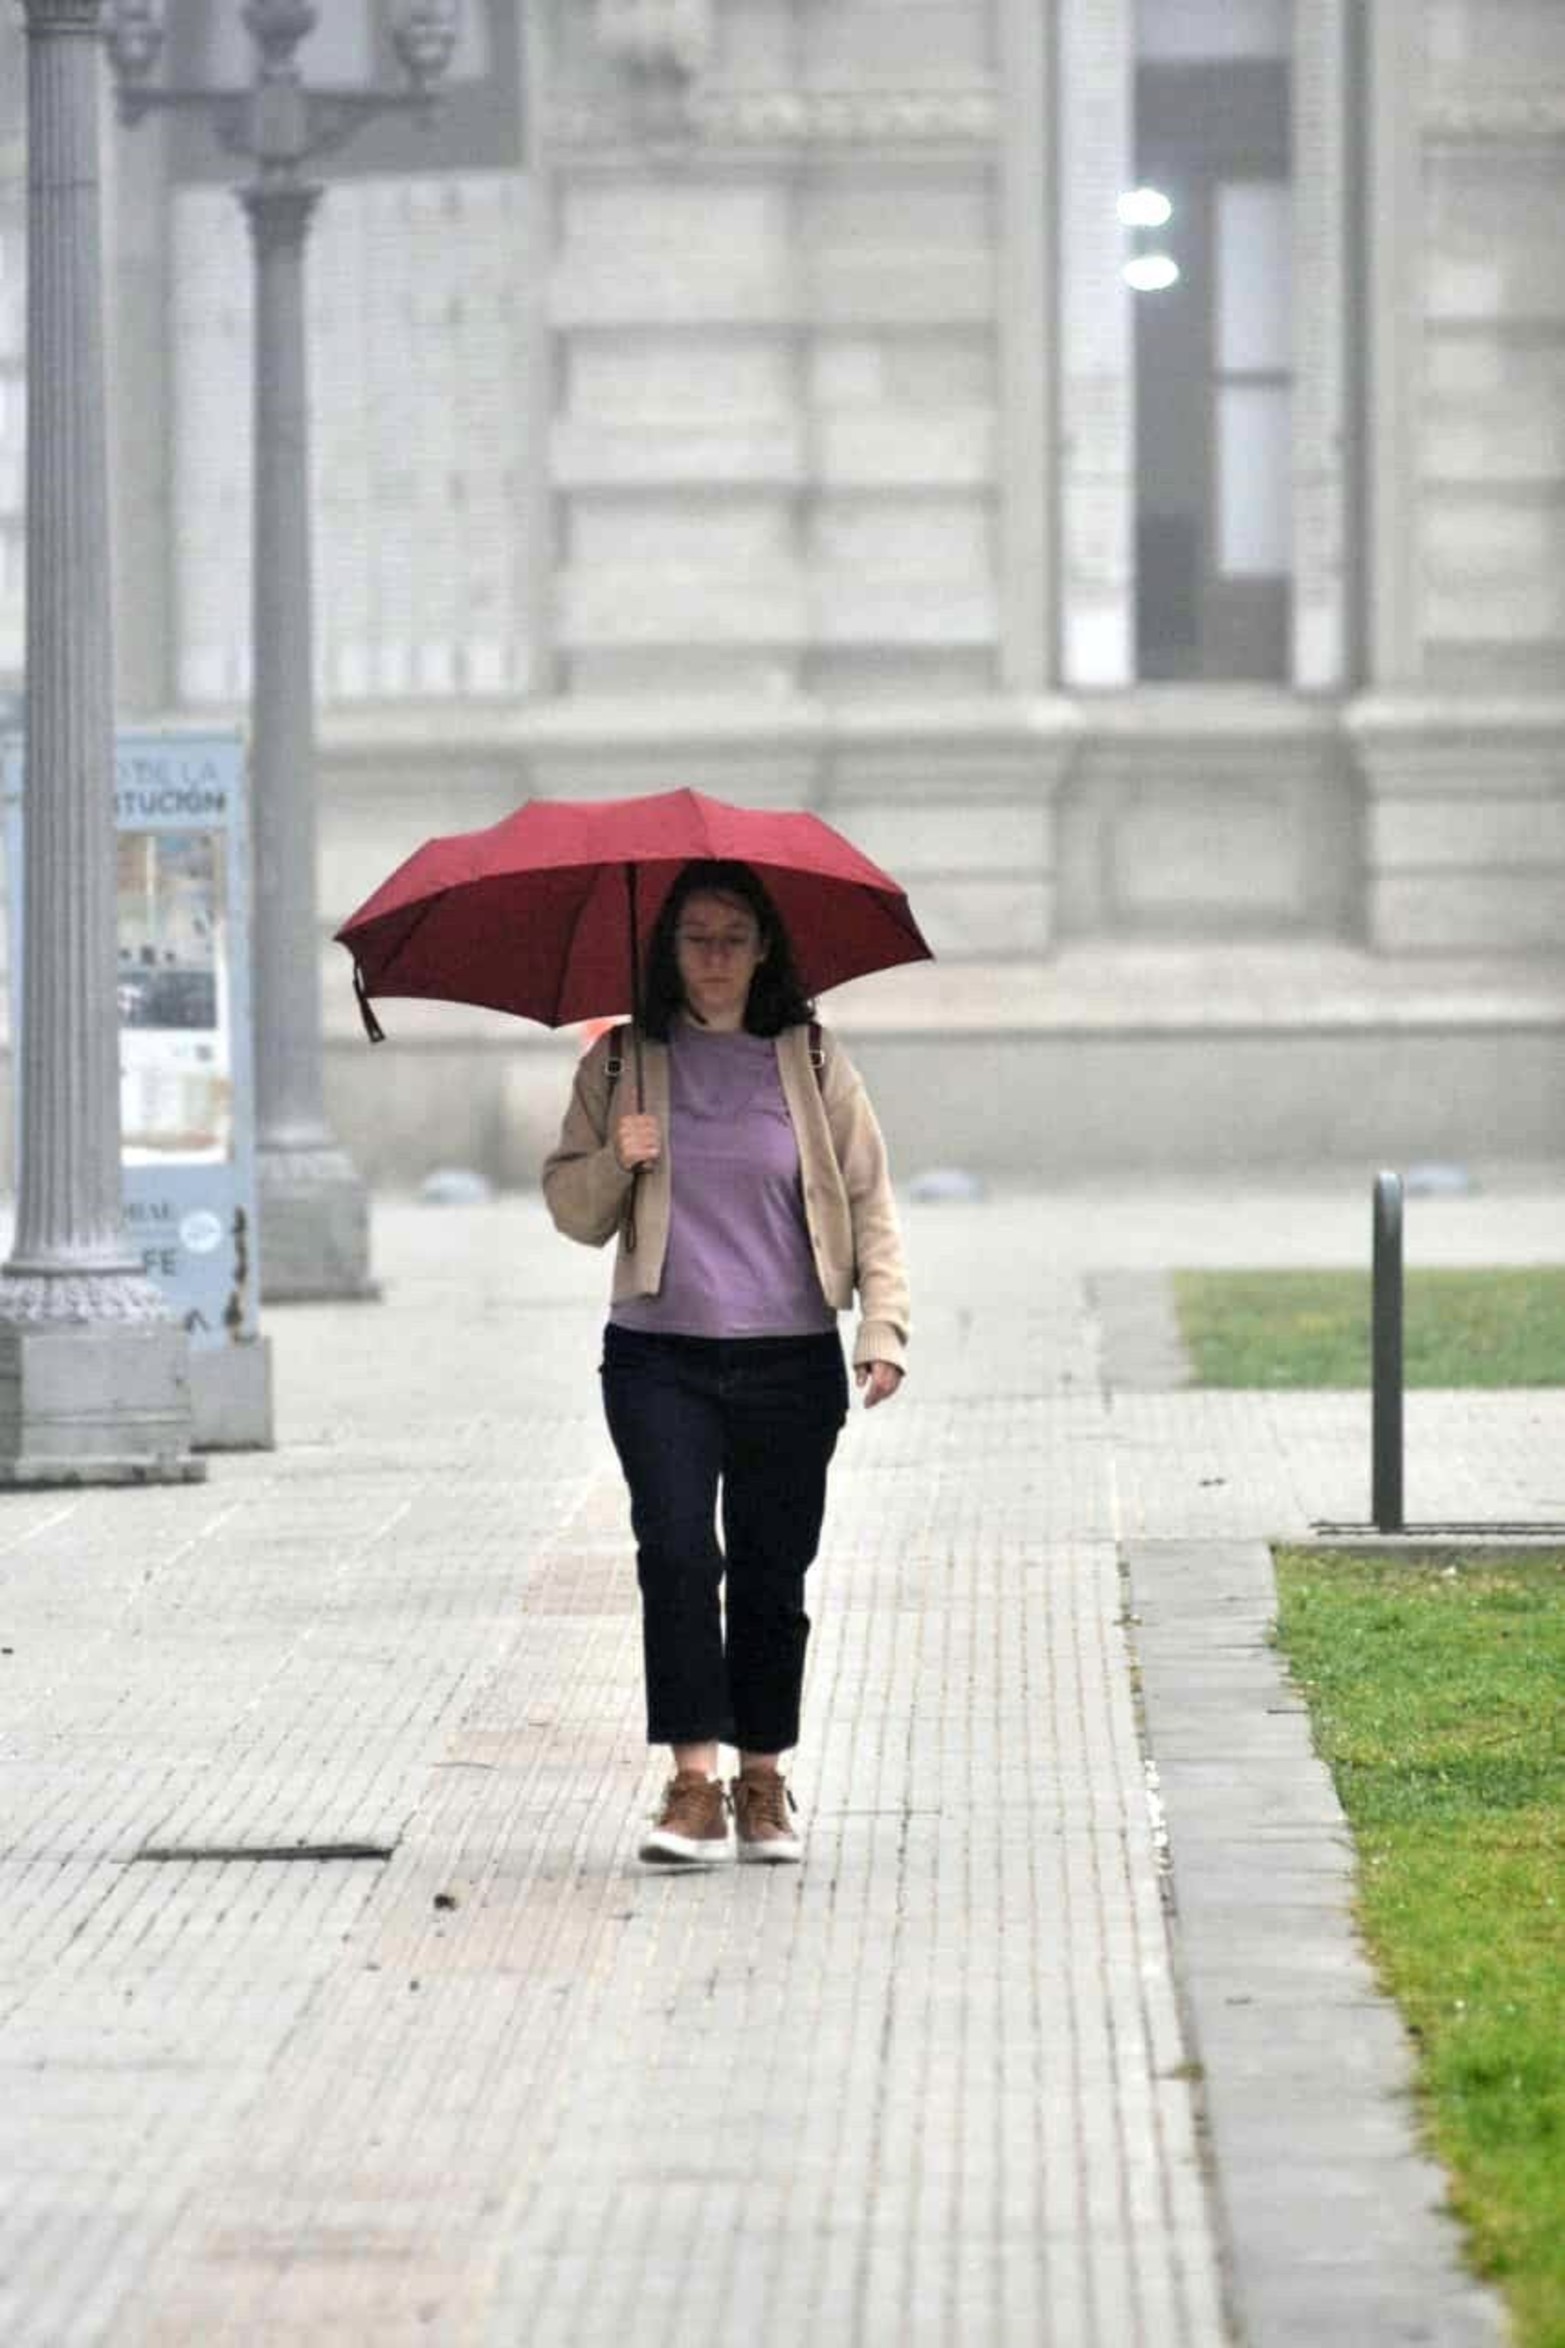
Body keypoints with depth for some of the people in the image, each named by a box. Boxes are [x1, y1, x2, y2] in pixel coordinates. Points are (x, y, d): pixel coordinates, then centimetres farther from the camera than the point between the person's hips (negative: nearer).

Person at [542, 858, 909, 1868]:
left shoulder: (813, 1062, 6)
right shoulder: (622, 1062, 8)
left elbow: (870, 1204, 6)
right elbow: (573, 1210, 12)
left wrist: (883, 1327, -6)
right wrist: (615, 1161, -10)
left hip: (789, 1362, 0)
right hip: (660, 1357, 0)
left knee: (772, 1575, 4)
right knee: (677, 1554, -16)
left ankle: (764, 1784, 17)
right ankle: (694, 1786, -17)